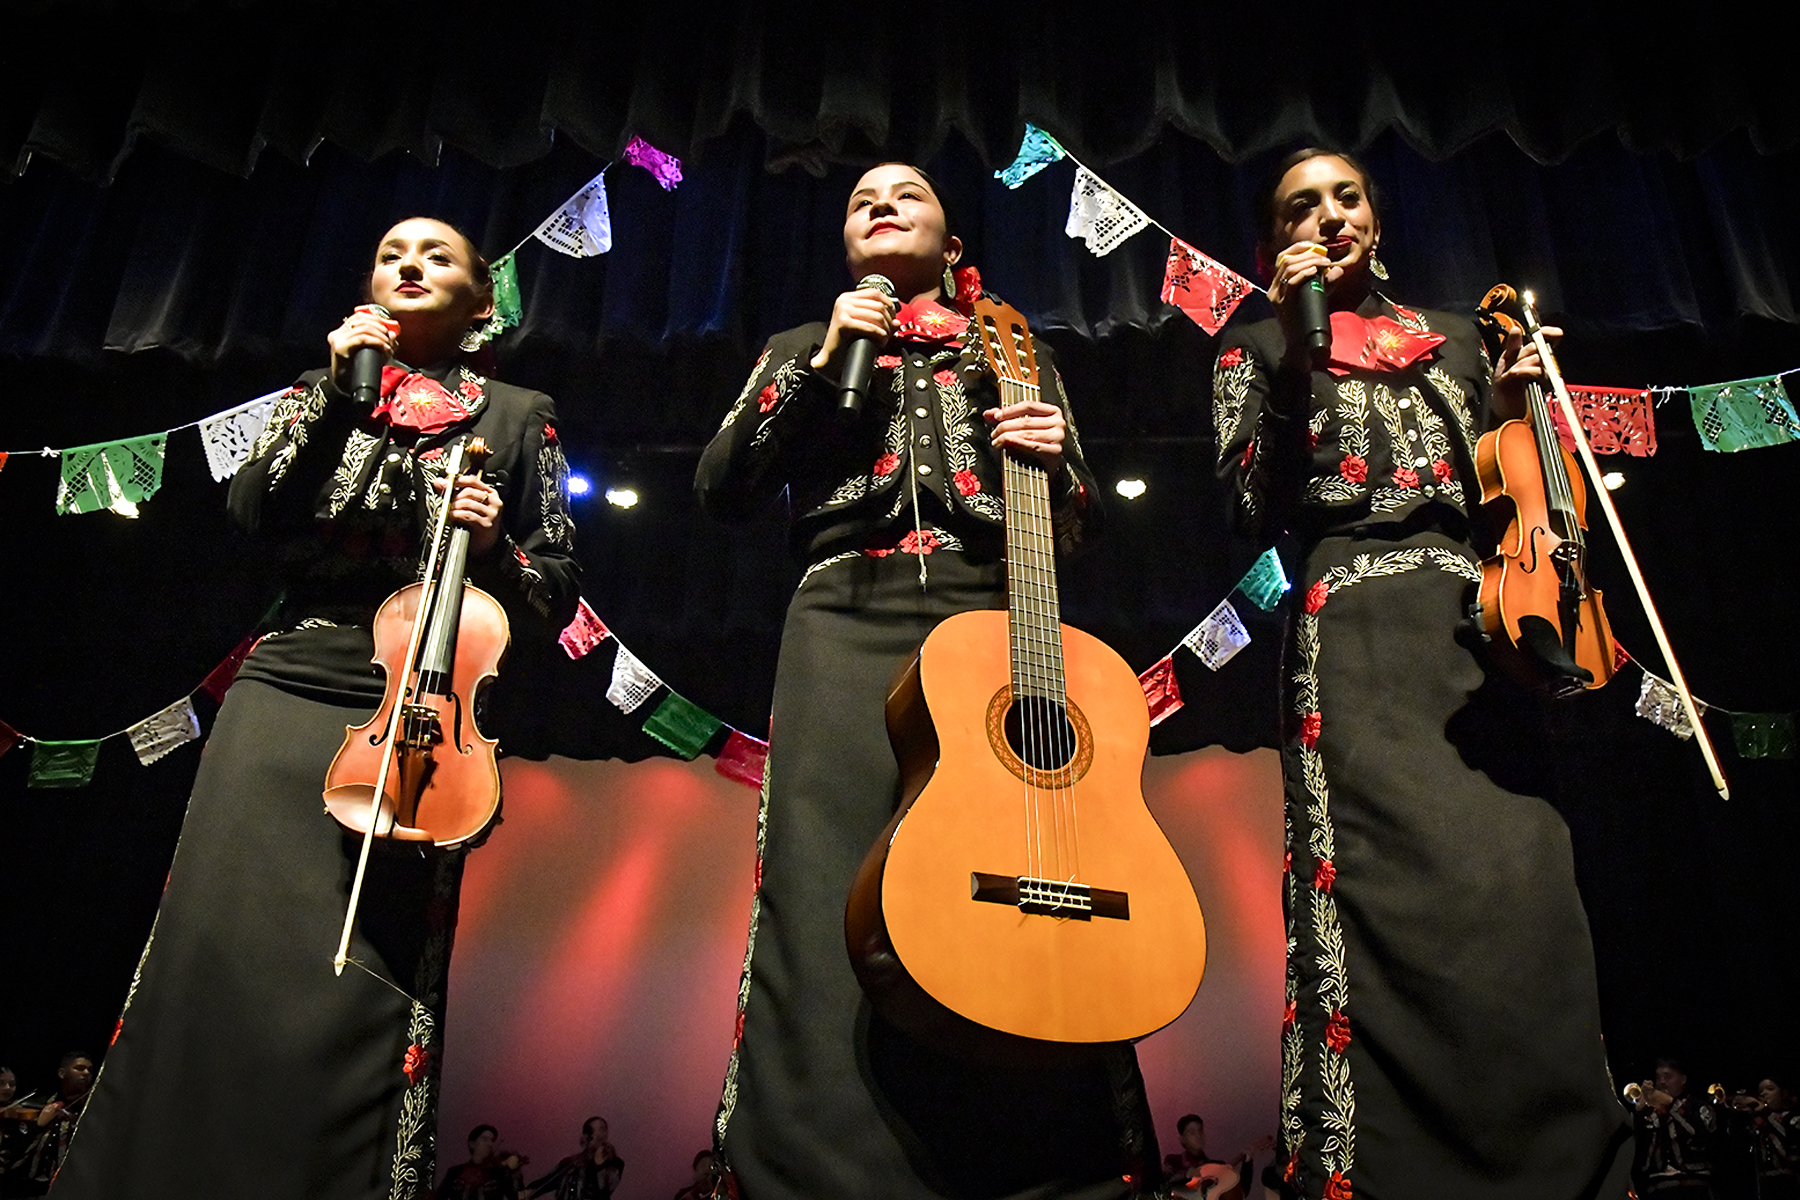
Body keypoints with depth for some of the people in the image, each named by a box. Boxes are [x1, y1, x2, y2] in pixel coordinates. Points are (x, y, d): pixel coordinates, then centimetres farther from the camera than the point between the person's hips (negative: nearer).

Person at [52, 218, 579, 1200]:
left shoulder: (516, 415, 15)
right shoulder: (324, 388, 22)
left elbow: (555, 588, 12)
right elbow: (255, 512, 4)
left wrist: (495, 547, -8)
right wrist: (336, 394, -3)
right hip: (287, 687, 2)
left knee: (367, 988, -8)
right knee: (222, 955, -6)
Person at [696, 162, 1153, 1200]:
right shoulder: (804, 348, 27)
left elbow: (1082, 526, 22)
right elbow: (722, 490, 11)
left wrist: (1057, 459, -1)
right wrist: (825, 363, 3)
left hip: (998, 616, 1)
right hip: (849, 617, 0)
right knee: (832, 892, -16)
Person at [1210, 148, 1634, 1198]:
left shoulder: (1452, 337, 26)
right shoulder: (1257, 353, 14)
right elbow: (1260, 511, -2)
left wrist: (1514, 407, 10)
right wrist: (1293, 347, -6)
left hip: (1482, 618, 5)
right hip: (1356, 628, -4)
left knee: (1528, 893, -8)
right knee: (1422, 890, -19)